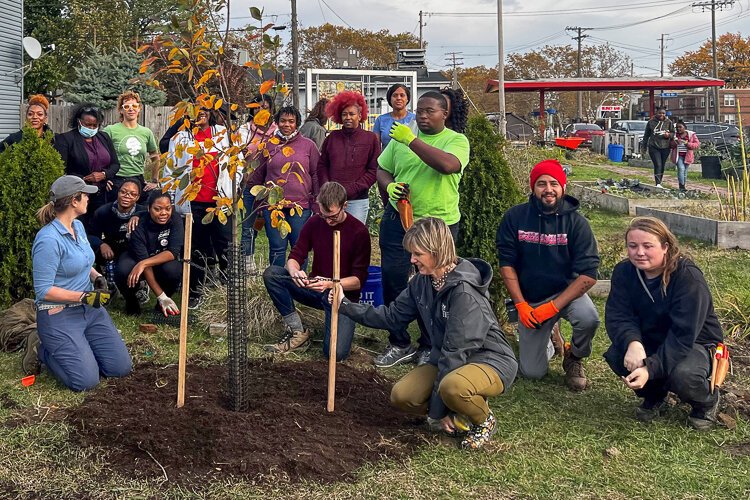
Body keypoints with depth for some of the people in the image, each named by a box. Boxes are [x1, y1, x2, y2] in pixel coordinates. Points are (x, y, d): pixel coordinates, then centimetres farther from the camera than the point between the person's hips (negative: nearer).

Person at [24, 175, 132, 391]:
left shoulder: (78, 226, 5)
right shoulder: (48, 240, -22)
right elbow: (43, 290, -21)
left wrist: (97, 276, 0)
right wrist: (83, 296, -24)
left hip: (90, 310, 8)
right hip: (59, 315, -8)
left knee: (121, 367, 2)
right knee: (86, 380, -14)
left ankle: (71, 347, 21)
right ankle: (41, 349, 9)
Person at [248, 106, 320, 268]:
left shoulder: (308, 145, 6)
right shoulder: (269, 145, 9)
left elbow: (316, 175, 6)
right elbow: (258, 175, 13)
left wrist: (317, 204, 2)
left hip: (300, 205, -1)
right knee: (277, 248, 5)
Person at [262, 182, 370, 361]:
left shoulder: (359, 232, -13)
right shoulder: (314, 223, -1)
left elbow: (359, 280, -13)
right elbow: (295, 257, -2)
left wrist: (330, 284, -31)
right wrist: (294, 271, -27)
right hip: (314, 289, 4)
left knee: (336, 353, -26)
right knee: (271, 273, -20)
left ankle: (342, 325, 11)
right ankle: (297, 333, -12)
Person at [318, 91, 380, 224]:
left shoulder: (370, 138, 1)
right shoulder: (332, 137, 9)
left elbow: (374, 170, -2)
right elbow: (322, 165, 13)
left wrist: (350, 190, -9)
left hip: (358, 200, -2)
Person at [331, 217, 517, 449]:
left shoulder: (464, 291, -27)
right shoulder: (422, 282, -1)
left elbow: (456, 350, -25)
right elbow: (392, 316, 9)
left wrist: (437, 409, -20)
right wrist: (346, 306, 2)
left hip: (490, 361, -8)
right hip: (448, 360, 8)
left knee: (453, 386, -38)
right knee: (401, 396, -9)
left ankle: (484, 421, -5)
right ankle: (463, 407, 11)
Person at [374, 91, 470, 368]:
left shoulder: (456, 140, -5)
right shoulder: (401, 138, 6)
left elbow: (448, 165, -26)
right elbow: (382, 170, 11)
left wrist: (411, 140, -23)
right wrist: (389, 186, -12)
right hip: (398, 220, 3)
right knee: (393, 281, 3)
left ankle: (429, 347, 24)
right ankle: (399, 344, 19)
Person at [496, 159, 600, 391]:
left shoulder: (576, 222, -14)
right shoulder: (515, 217, -10)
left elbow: (588, 274, -18)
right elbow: (506, 263, -5)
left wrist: (554, 307, -24)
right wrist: (520, 305, -13)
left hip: (566, 292, -1)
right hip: (530, 299, 1)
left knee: (589, 319, -35)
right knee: (532, 372, -2)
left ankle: (574, 358, 0)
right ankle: (546, 341, 35)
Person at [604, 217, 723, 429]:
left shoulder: (688, 277, -26)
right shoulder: (624, 272, -10)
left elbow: (683, 335, -31)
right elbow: (618, 316, -18)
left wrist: (650, 368, -41)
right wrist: (632, 342, -41)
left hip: (695, 344, -4)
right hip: (650, 342, 4)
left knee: (682, 375, -37)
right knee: (616, 354, -26)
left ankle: (706, 401, 2)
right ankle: (654, 395, 5)